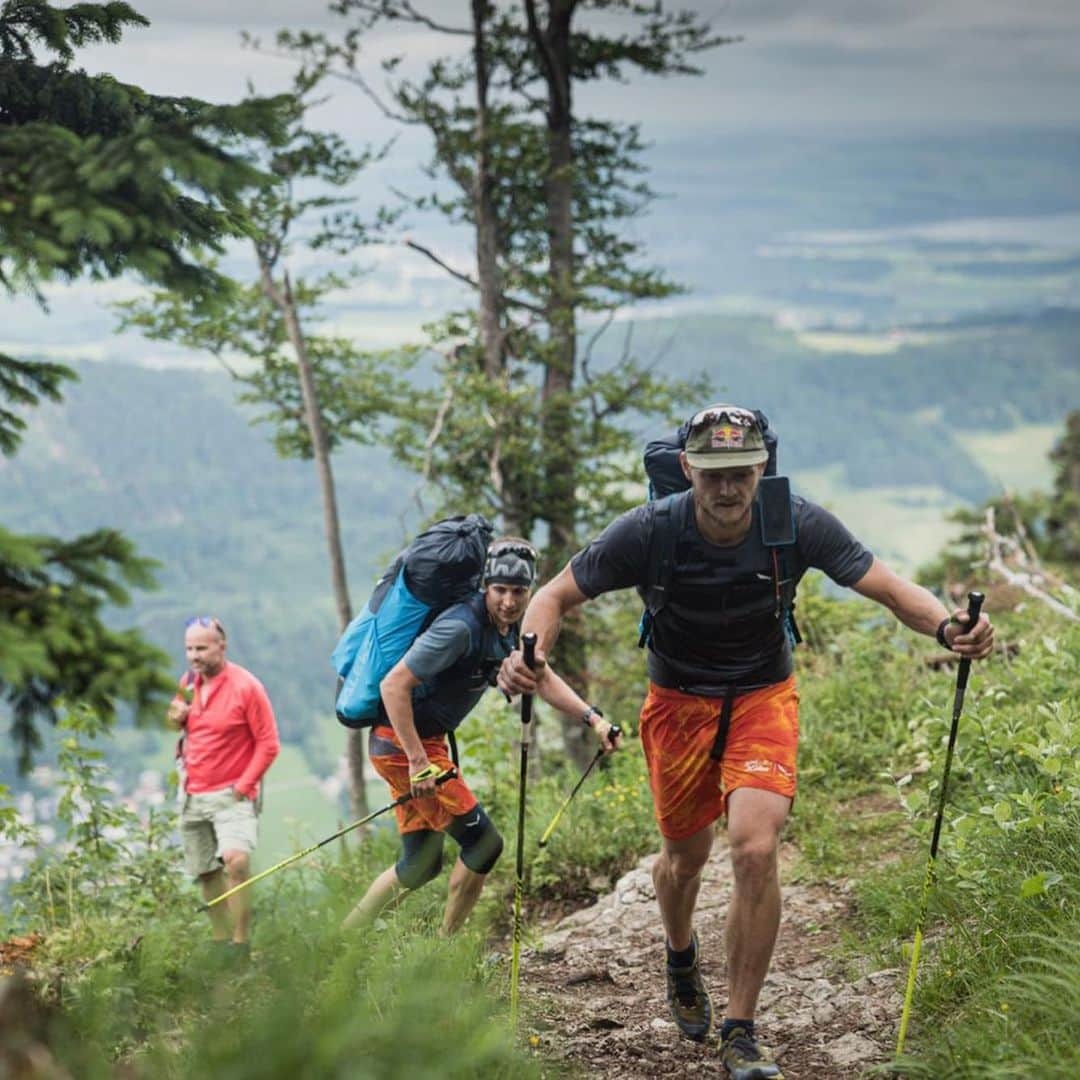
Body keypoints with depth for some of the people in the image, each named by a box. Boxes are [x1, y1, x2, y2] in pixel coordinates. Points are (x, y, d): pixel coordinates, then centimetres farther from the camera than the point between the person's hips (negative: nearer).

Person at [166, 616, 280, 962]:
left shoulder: (245, 686, -10)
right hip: (192, 795, 6)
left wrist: (243, 785, -14)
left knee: (236, 860, -25)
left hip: (231, 794, -6)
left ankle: (241, 946, -20)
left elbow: (268, 744, -8)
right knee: (206, 872, 10)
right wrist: (176, 718, 1)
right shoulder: (189, 682, 8)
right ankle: (221, 944, 20)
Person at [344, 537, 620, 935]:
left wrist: (592, 718, 4)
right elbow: (393, 685, -27)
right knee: (484, 843, -6)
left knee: (421, 865, 13)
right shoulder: (461, 628, -24)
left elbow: (542, 680, 17)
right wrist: (418, 762, -29)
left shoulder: (509, 627, 5)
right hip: (402, 742, -9)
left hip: (426, 742, 9)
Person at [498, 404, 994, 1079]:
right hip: (679, 703, 1)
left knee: (756, 853, -19)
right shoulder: (648, 532, -22)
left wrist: (946, 626, -40)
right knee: (686, 856, 15)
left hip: (763, 699, -1)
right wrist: (531, 656, -35)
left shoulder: (798, 525, -21)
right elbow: (558, 595, -13)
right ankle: (682, 959, 52)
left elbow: (889, 588, -19)